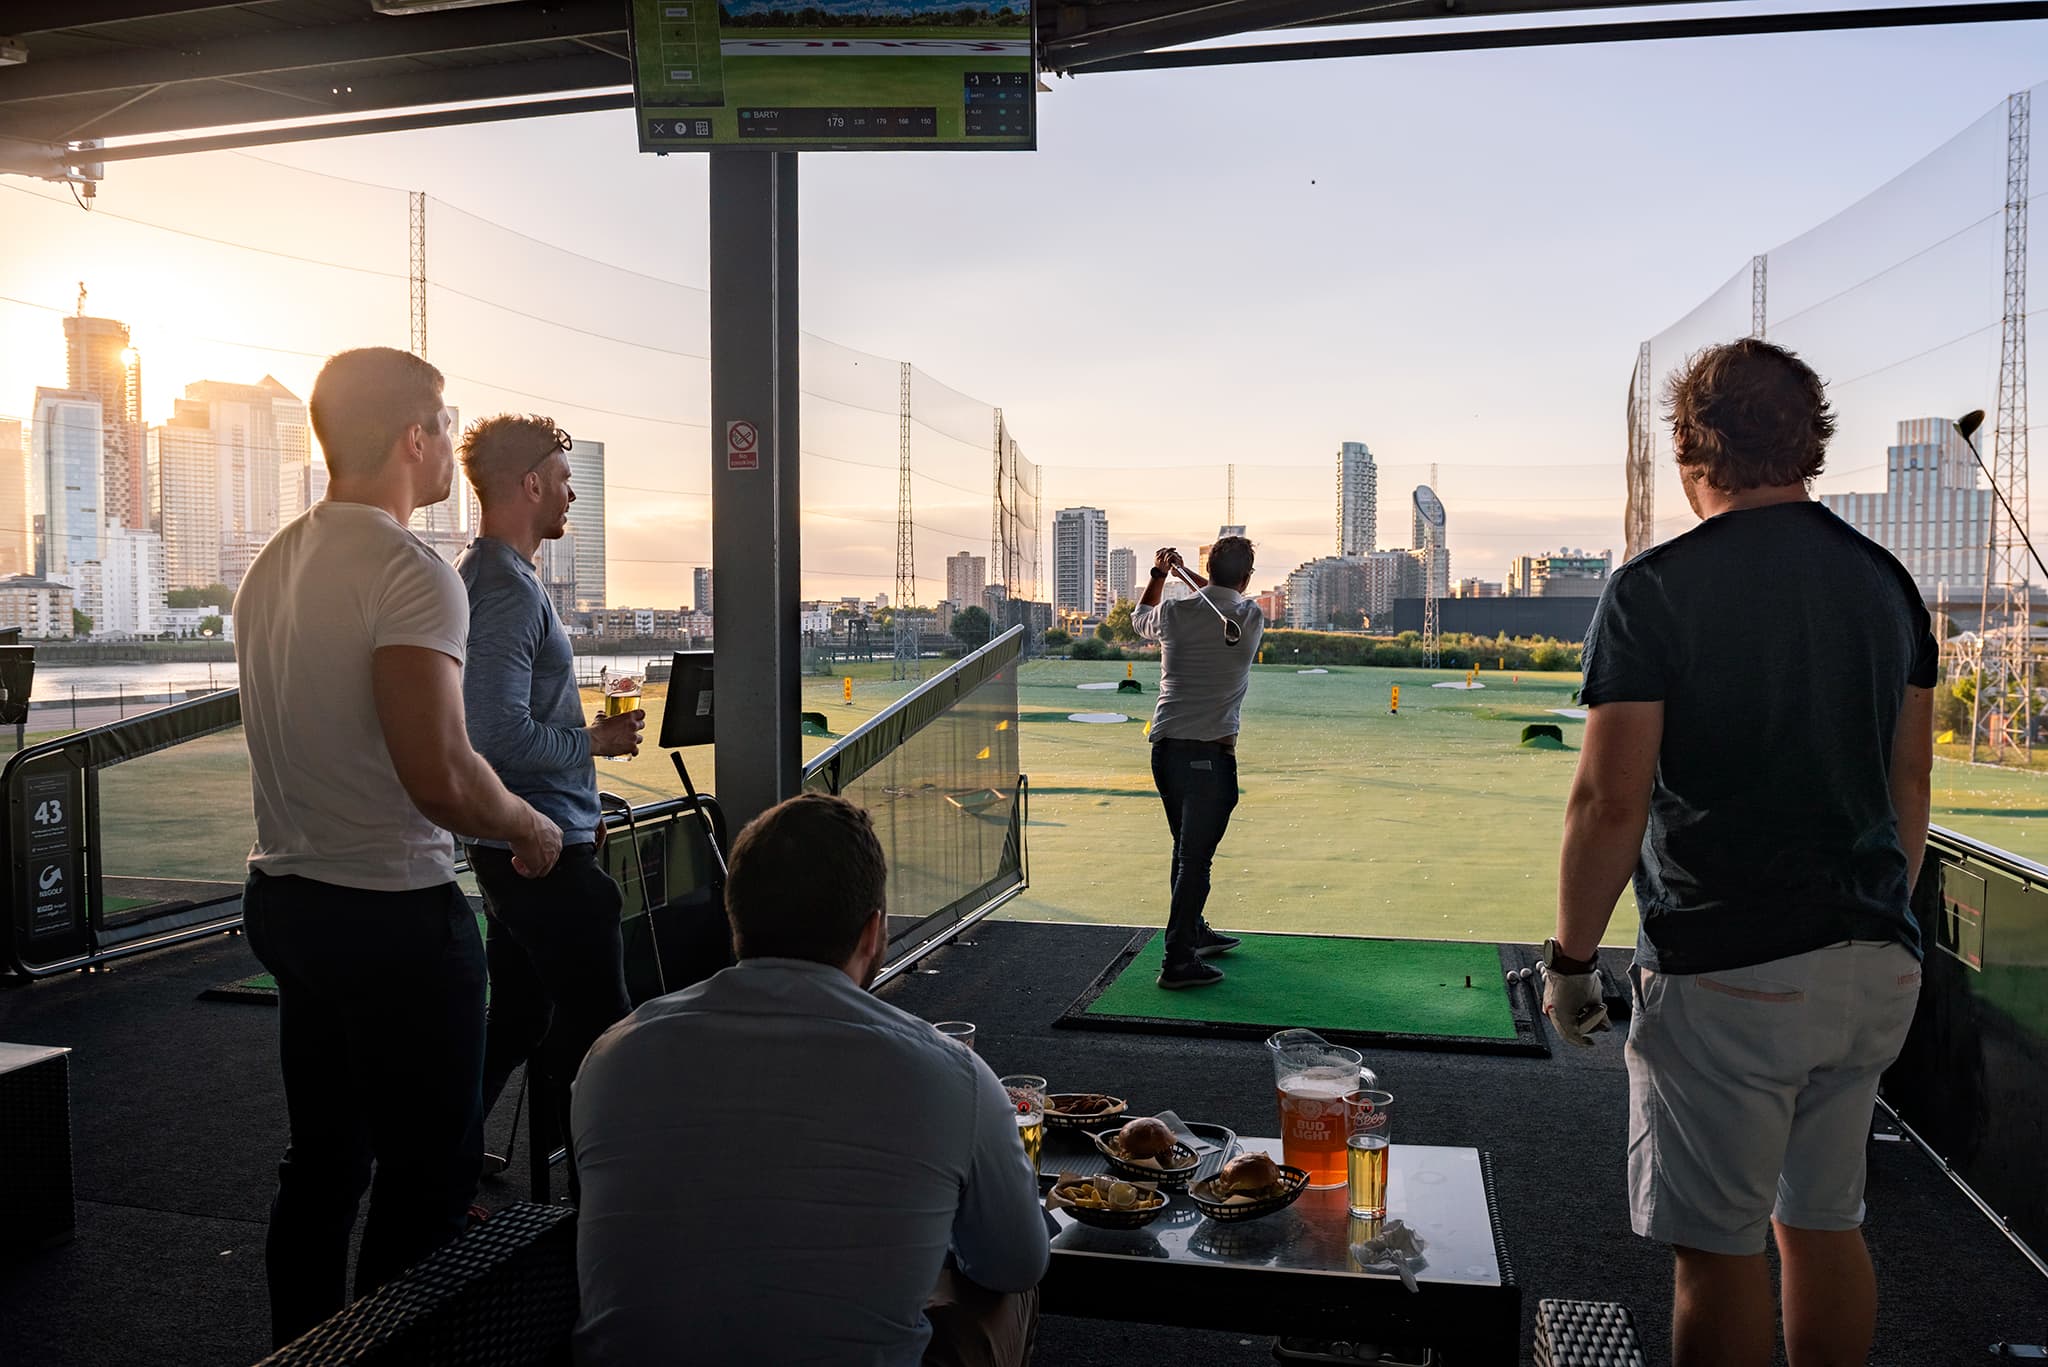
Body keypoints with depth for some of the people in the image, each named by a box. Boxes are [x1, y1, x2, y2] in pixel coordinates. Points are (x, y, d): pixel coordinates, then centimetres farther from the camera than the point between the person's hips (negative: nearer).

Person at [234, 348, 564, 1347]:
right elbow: (440, 778, -27)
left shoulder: (271, 564, 10)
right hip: (394, 916, -9)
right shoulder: (410, 572, -18)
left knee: (321, 1160, 21)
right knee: (427, 1179, 4)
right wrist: (532, 830, -8)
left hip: (284, 899, 9)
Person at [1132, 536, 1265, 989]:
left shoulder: (1176, 614, 2)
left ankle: (1194, 932, 37)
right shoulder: (1253, 619, -2)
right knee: (1195, 855, -3)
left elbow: (1140, 619, 26)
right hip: (1210, 752, -4)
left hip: (1165, 748, 4)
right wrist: (1182, 571, 23)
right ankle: (1178, 961, -5)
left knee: (1188, 848, 20)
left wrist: (1159, 574, 28)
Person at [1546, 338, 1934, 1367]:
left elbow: (1611, 801, -14)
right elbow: (1910, 782, 15)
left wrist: (1570, 960, -4)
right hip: (1876, 968, 7)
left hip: (1725, 976, -6)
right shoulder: (1887, 583, 8)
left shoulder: (1654, 590, -12)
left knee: (1719, 1246, 5)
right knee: (1824, 1223, 20)